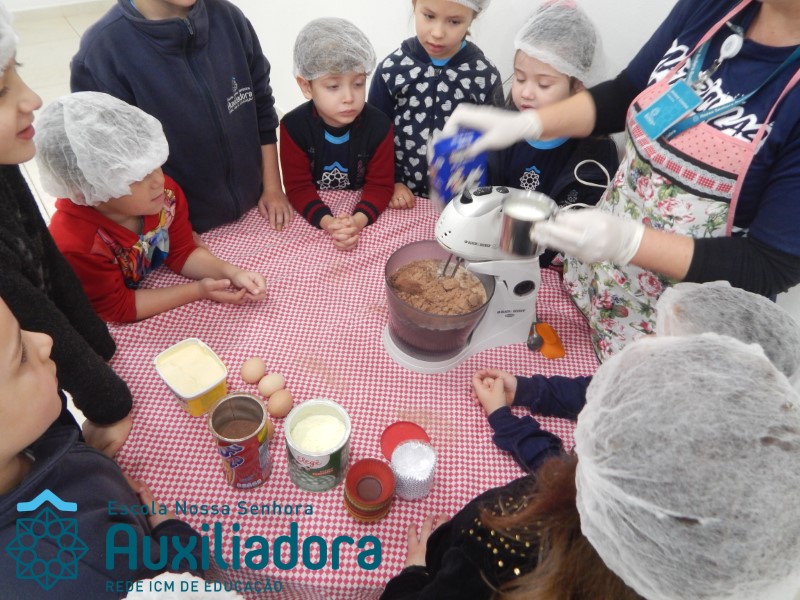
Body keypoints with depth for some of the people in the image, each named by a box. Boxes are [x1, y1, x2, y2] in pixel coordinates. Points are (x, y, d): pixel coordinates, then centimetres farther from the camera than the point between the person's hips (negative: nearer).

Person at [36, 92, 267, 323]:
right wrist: (197, 291, -25)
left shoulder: (165, 193, -18)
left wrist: (231, 273, -20)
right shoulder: (77, 244, -31)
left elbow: (182, 253, -5)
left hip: (158, 289, 5)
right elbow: (118, 309, -22)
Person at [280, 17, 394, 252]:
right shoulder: (293, 126, -12)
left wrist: (358, 220, -30)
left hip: (364, 217, 0)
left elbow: (380, 184, -10)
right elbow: (298, 186, -11)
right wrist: (327, 221, -30)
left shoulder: (378, 125, -11)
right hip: (312, 218, 0)